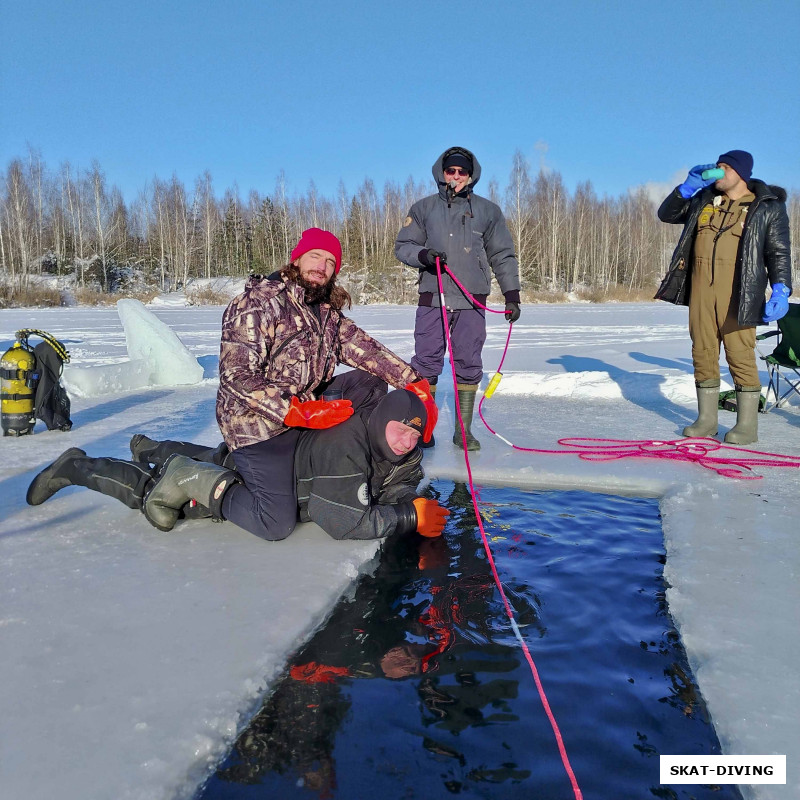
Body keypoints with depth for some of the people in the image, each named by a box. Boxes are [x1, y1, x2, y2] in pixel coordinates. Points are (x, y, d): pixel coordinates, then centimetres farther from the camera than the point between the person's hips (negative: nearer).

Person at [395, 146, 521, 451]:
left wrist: (511, 295, 7)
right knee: (426, 363, -3)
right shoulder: (423, 208, 11)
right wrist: (423, 255, -11)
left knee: (468, 365, 1)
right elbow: (403, 246, 11)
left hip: (472, 301, 1)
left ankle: (463, 429, 10)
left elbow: (502, 256, 13)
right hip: (432, 298, 0)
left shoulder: (488, 211, 12)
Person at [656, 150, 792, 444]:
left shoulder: (768, 207, 4)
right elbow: (666, 214, 19)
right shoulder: (703, 200, 16)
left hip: (738, 293, -4)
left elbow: (778, 252, 0)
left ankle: (747, 425, 3)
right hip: (701, 289, 5)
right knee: (703, 354, 7)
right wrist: (688, 186, 5)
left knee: (740, 356, -6)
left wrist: (781, 291, -12)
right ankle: (707, 419, 17)